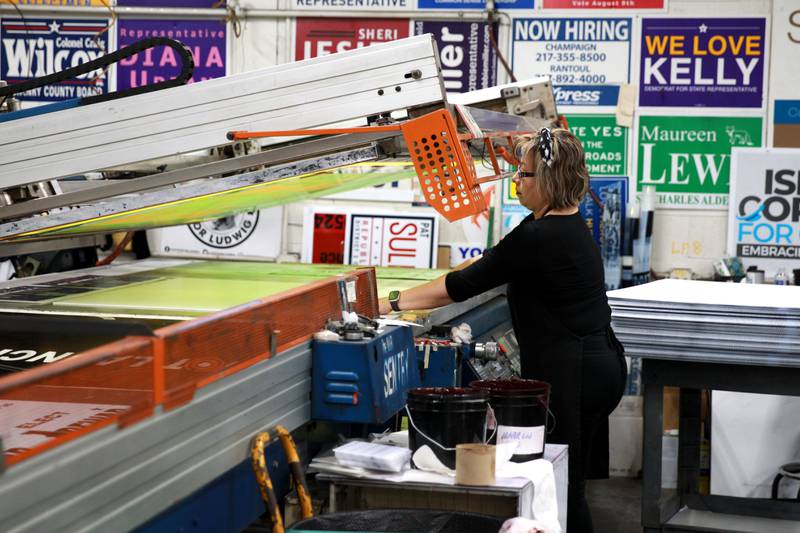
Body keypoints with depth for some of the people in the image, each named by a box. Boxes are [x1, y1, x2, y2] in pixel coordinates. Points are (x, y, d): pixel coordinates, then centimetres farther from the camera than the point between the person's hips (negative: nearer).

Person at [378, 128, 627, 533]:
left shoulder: (538, 238, -20)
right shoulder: (568, 223, 10)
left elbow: (463, 286, -16)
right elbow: (490, 264, 18)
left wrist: (391, 303, -9)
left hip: (569, 373, -10)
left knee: (562, 486, -1)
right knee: (571, 486, 16)